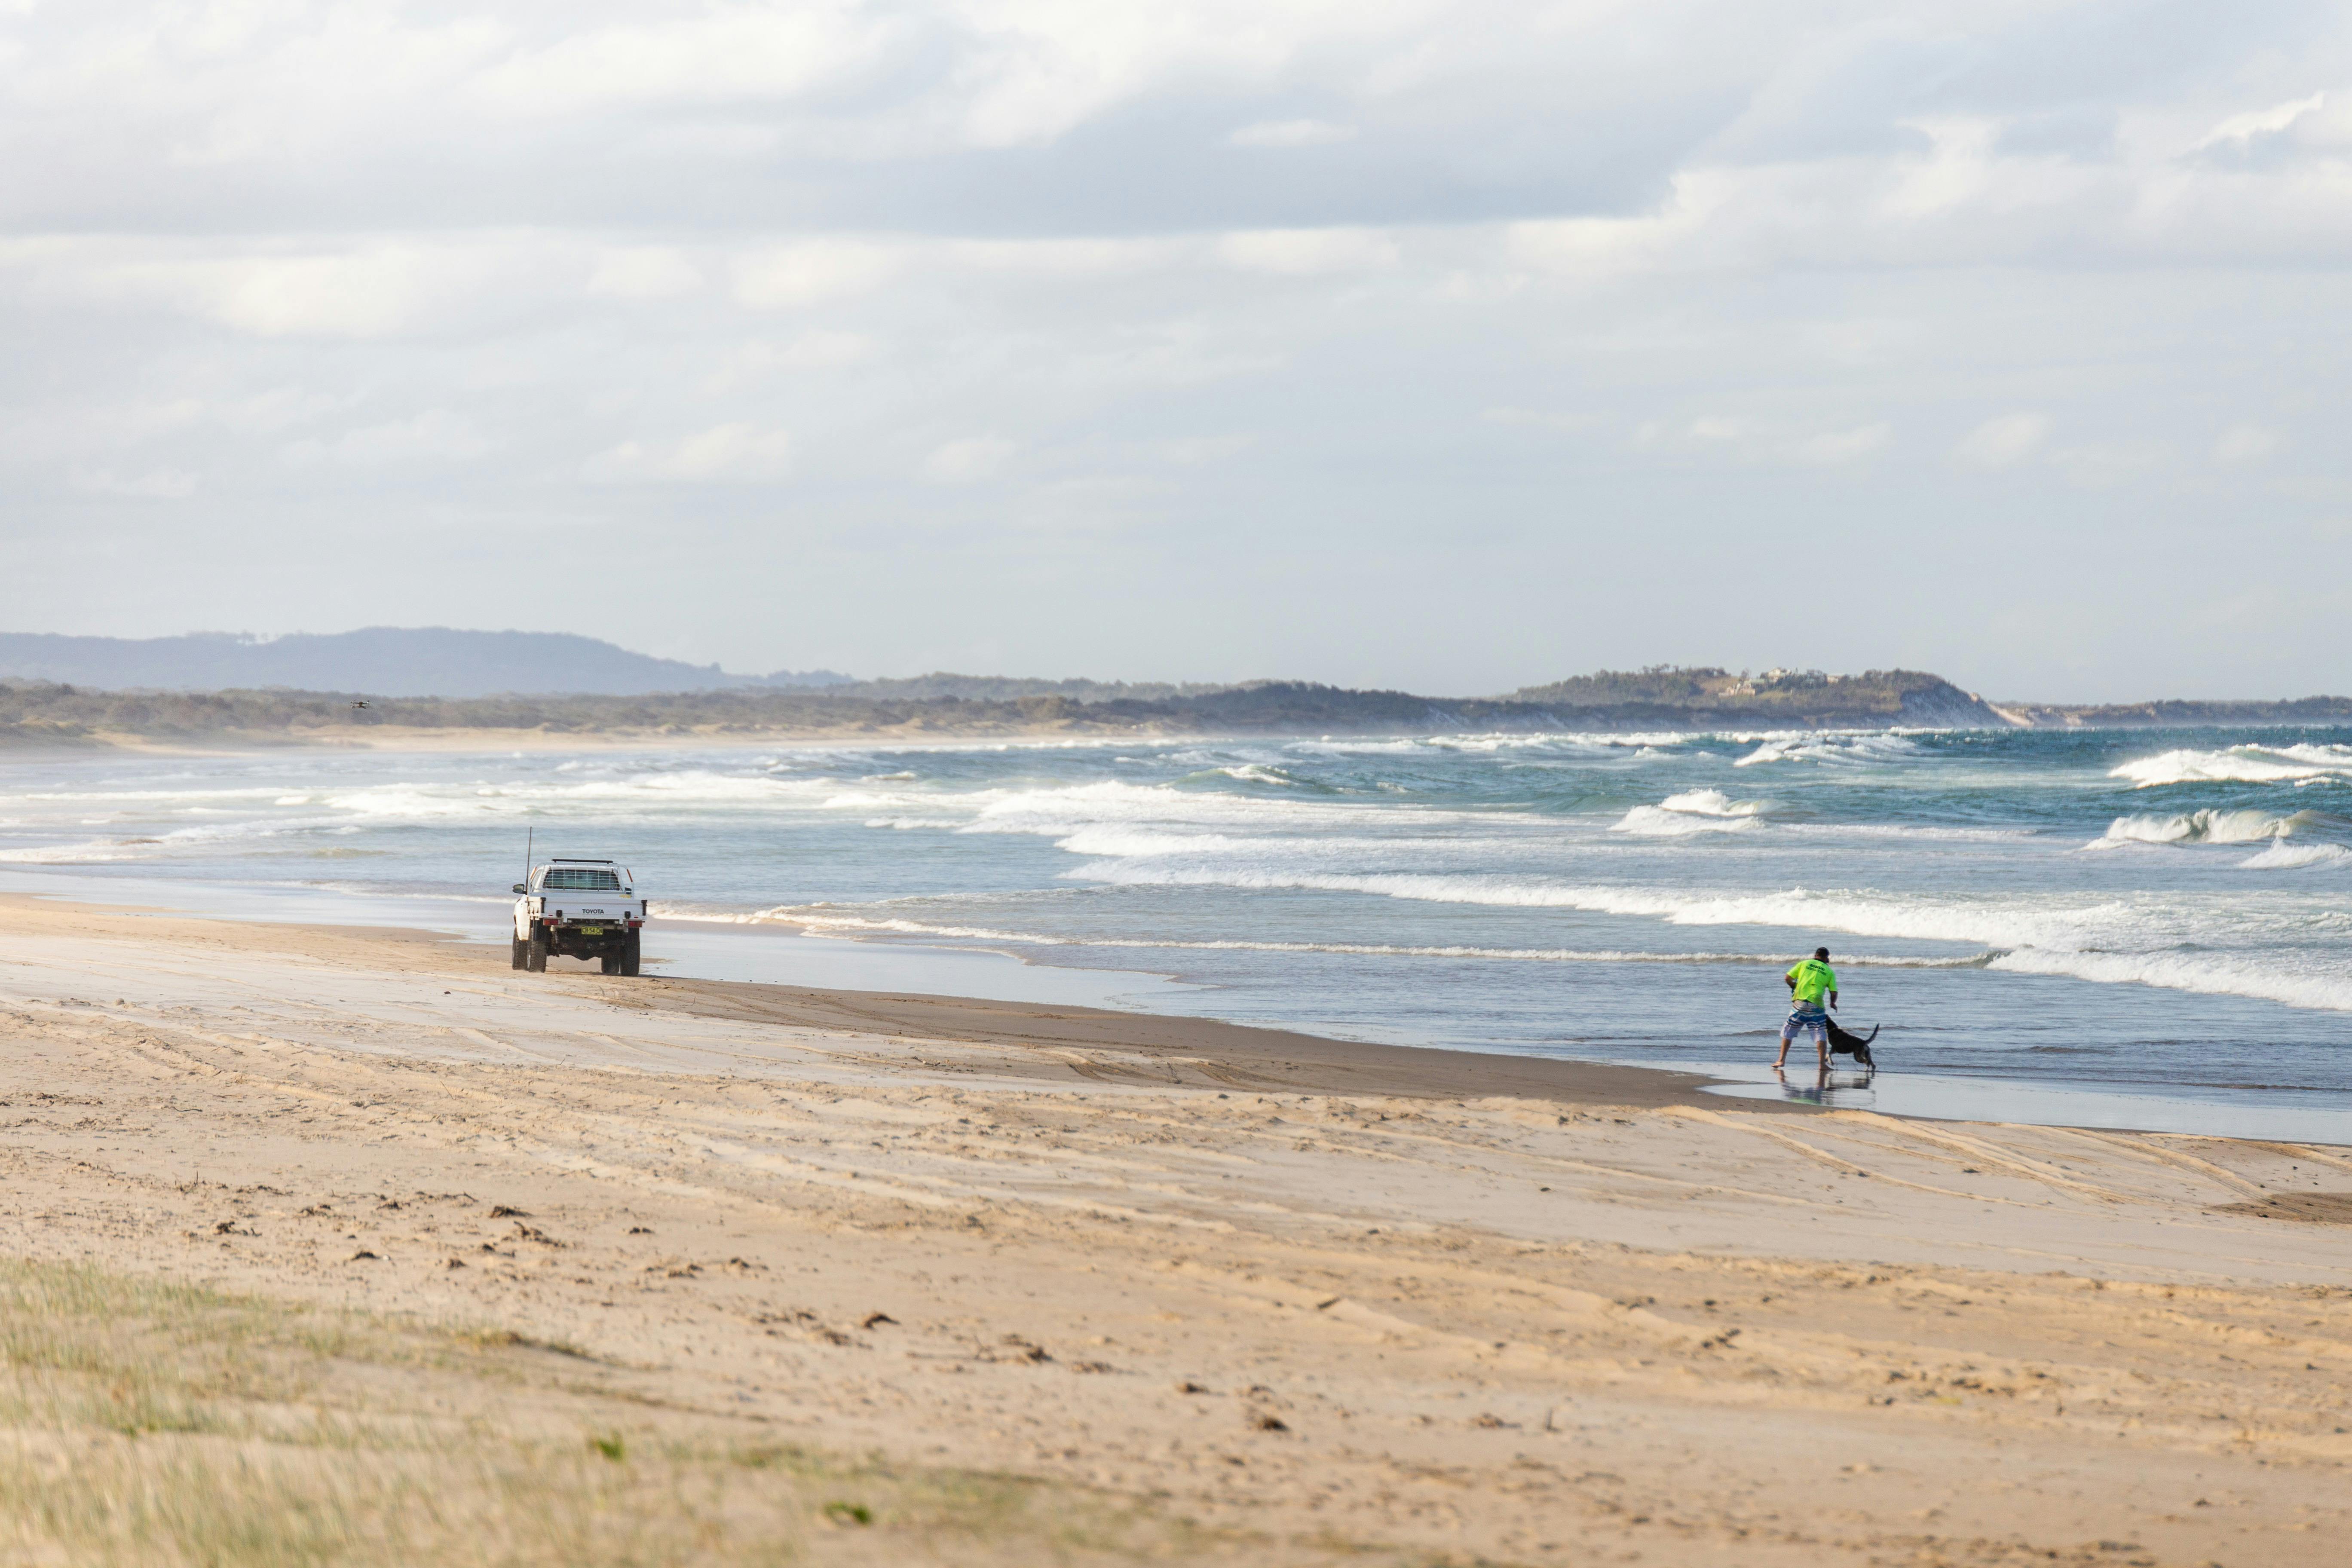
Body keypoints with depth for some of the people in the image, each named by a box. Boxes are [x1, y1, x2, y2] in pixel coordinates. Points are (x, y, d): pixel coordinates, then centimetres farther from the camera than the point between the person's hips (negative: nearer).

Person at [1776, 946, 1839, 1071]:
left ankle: (1782, 1061, 9)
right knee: (1820, 1035, 5)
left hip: (1800, 1002, 1)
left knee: (1788, 1032, 11)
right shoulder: (1829, 971, 9)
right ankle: (1823, 1063, -5)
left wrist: (1795, 987, 25)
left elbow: (1787, 978, 5)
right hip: (1817, 1007, -1)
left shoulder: (1804, 964, 9)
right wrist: (1833, 1003, 26)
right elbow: (1834, 993, 4)